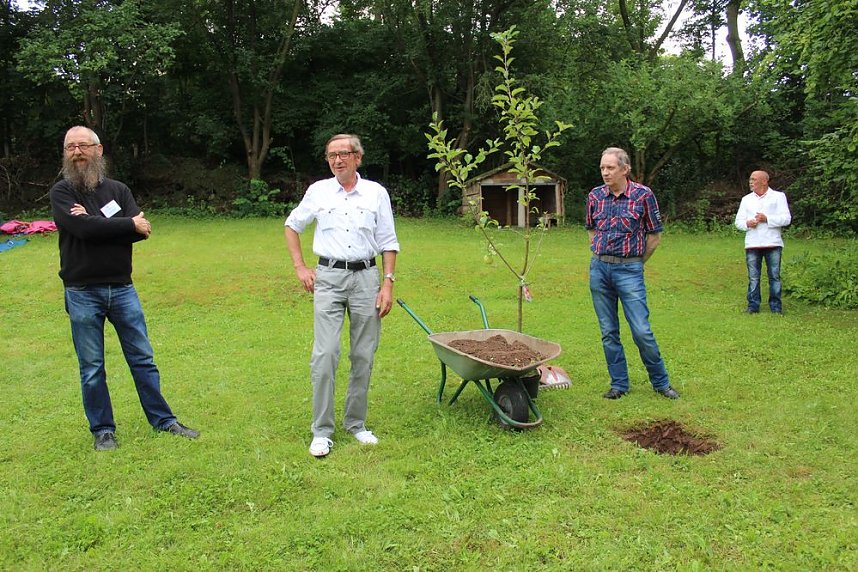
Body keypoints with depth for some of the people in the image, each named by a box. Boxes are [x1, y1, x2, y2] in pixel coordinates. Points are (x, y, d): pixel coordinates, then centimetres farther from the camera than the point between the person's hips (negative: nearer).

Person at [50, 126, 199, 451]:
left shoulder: (117, 190, 6)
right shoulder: (61, 193, -2)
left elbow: (141, 230, -9)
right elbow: (84, 229, -20)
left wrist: (99, 226, -18)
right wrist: (128, 224, -12)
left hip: (122, 289, 3)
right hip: (82, 293, -2)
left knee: (143, 359, 9)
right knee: (91, 367, 7)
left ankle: (163, 420, 20)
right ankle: (102, 430, 22)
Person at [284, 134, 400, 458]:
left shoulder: (376, 193, 6)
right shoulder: (318, 191, 6)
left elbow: (388, 243, 7)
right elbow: (292, 226, 18)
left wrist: (388, 283, -2)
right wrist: (299, 268, 8)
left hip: (366, 277, 1)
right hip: (328, 278, -1)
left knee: (364, 356, 6)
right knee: (325, 355, -6)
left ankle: (356, 422, 21)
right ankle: (322, 431, 3)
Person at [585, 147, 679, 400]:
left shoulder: (643, 195, -5)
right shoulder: (595, 196, 5)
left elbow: (654, 236, 2)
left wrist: (635, 262, 7)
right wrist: (600, 254, 13)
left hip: (629, 270, -4)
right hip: (599, 268, 4)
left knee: (642, 331, -6)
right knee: (608, 331, 7)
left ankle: (661, 382, 12)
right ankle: (619, 384, 19)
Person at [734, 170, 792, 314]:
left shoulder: (778, 196, 7)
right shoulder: (746, 199, 18)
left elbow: (786, 218, -2)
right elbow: (738, 221, 14)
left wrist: (767, 219, -15)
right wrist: (747, 223, -8)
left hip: (773, 243, -3)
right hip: (752, 244, 3)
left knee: (774, 276, 0)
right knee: (753, 277, 2)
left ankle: (776, 306, 7)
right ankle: (753, 305, 8)